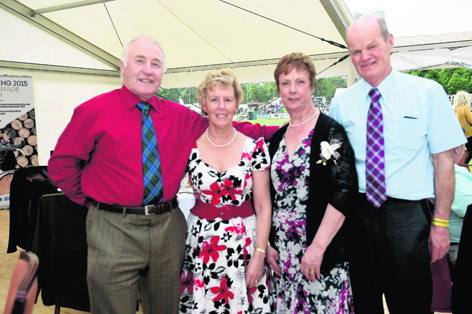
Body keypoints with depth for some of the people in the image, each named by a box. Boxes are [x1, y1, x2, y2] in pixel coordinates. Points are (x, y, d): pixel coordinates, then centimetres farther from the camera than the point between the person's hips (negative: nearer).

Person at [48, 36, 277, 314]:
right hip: (115, 227, -3)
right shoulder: (95, 111, -5)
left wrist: (280, 131, -2)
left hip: (169, 226, 4)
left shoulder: (179, 116, 5)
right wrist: (91, 199, -1)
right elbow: (61, 164, -1)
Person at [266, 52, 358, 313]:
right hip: (282, 252, 5)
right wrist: (268, 243, 6)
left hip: (323, 253, -5)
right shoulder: (277, 138, 9)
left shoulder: (330, 132, -8)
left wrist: (318, 248, -19)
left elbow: (345, 192, -16)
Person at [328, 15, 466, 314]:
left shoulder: (429, 93, -3)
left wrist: (440, 223, -5)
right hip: (356, 215, 2)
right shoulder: (340, 103, 2)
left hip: (408, 217, -1)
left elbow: (443, 161, -3)